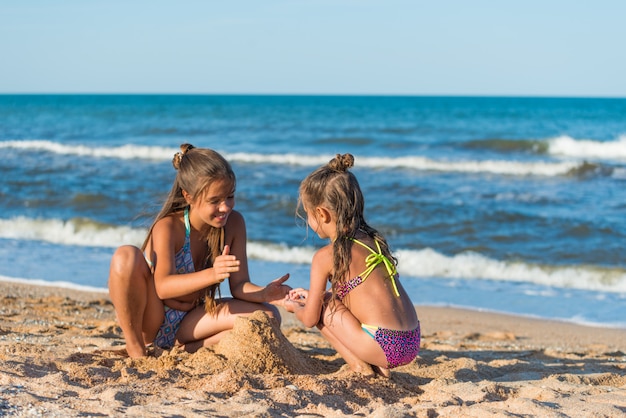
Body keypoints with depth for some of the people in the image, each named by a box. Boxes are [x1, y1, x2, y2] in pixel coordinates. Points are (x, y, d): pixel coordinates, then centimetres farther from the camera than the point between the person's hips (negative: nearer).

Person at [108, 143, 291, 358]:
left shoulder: (234, 223, -8)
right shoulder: (168, 227, -22)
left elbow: (239, 285, -9)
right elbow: (162, 287, -36)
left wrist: (264, 293, -32)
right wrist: (212, 275, -52)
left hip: (188, 323, 4)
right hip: (149, 319, -4)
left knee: (268, 316, -16)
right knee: (126, 255, -33)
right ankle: (135, 346, -15)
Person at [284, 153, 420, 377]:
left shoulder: (325, 257, -7)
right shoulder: (373, 240, 13)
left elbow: (310, 319, 0)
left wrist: (294, 307, 23)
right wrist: (314, 294, 36)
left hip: (385, 347, -8)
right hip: (412, 344, 8)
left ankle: (360, 367, 5)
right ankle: (379, 368, 15)